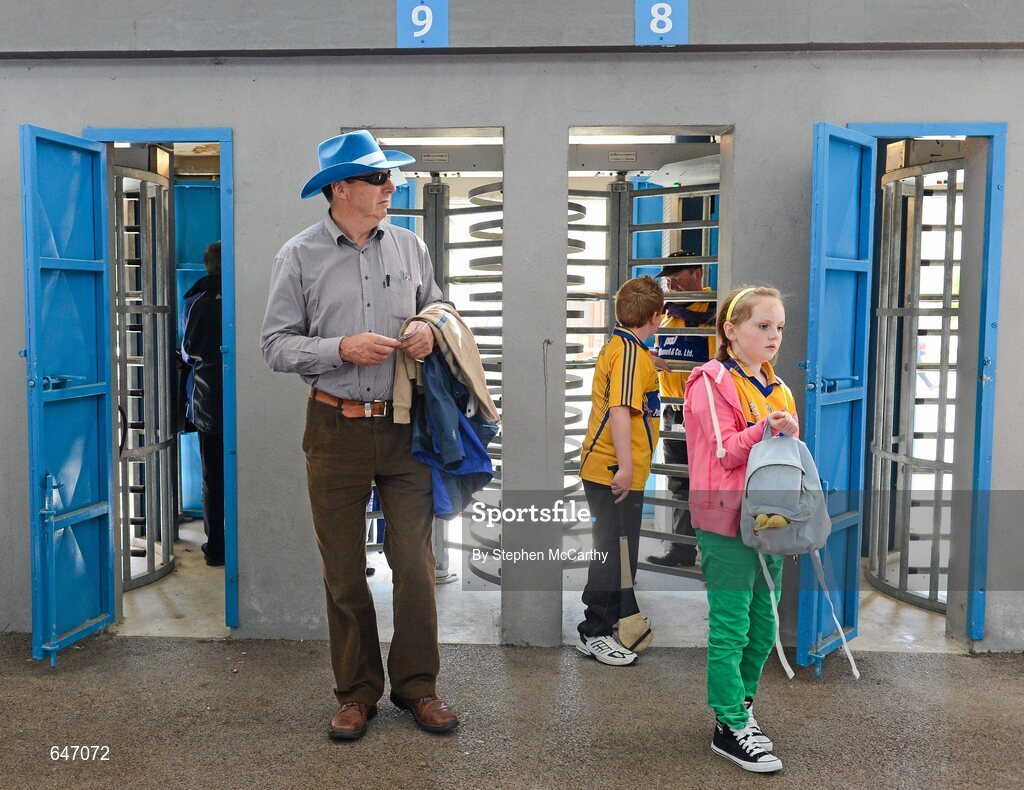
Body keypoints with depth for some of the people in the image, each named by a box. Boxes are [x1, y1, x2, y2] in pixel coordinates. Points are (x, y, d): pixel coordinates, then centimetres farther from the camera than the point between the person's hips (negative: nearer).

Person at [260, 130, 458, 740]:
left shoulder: (409, 246, 7)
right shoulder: (300, 255, -1)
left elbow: (439, 310, 19)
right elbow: (276, 345, -2)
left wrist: (431, 334, -3)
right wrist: (342, 349, -16)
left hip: (404, 426, 2)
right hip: (336, 430, -1)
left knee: (416, 561, 3)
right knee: (344, 570, 8)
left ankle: (416, 684, 21)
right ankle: (357, 691, 23)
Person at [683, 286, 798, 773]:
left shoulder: (777, 388, 16)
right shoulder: (712, 382, -8)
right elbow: (725, 451, -14)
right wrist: (764, 431, -27)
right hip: (727, 521, -8)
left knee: (762, 628, 15)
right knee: (730, 628, -2)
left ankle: (740, 707, 32)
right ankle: (730, 728, 9)